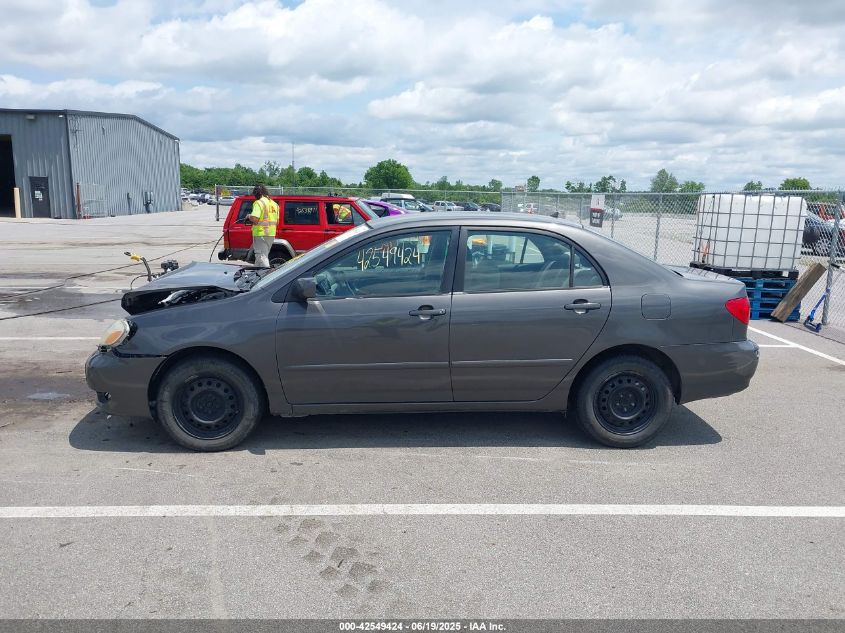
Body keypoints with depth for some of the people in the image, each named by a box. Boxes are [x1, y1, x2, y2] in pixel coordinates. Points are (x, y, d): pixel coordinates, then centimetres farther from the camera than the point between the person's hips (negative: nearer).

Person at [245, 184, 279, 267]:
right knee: (264, 255, 18)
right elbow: (277, 221, 16)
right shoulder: (274, 204, 13)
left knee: (261, 256, -6)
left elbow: (254, 219, -21)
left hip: (261, 233, -8)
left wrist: (249, 216, -2)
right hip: (272, 234, 8)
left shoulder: (259, 203, -11)